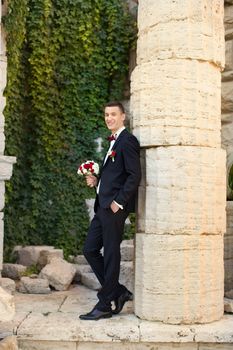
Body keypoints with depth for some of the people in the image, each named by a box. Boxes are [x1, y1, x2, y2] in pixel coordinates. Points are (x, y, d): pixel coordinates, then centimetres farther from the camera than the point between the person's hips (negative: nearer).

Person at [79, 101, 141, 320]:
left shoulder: (127, 141, -8)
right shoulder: (113, 142, 21)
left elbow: (134, 176, -16)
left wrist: (119, 202, -18)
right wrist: (96, 181, 8)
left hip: (115, 206, -10)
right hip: (103, 206, 10)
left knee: (111, 253, -1)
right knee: (90, 250, 10)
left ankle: (105, 305, 9)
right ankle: (119, 292, 19)